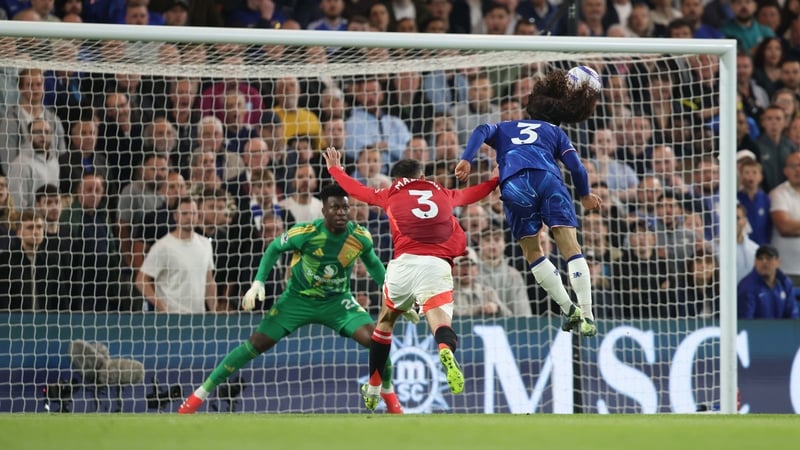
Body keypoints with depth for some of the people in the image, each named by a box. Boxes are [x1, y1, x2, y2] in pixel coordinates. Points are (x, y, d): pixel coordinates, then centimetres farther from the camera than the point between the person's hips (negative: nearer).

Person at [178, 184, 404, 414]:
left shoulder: (360, 237, -16)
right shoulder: (306, 233, -24)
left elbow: (373, 264, 6)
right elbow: (275, 248, -6)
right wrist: (258, 283, -15)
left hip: (337, 300, 2)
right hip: (298, 298, -2)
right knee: (256, 344, -9)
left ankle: (391, 399, 5)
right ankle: (201, 394, 1)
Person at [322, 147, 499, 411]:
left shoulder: (391, 195, 21)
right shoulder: (443, 194, 26)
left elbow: (358, 190, 36)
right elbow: (472, 194, 44)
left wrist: (334, 169, 54)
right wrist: (498, 179, 63)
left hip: (405, 261, 0)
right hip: (439, 264, 0)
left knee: (386, 320, 23)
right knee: (441, 323, -13)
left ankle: (373, 389, 29)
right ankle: (447, 351, -51)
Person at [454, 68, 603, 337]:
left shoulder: (504, 128, 34)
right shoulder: (554, 132, 31)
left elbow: (482, 131, 12)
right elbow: (575, 166, 18)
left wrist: (466, 160, 1)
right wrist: (585, 196, 32)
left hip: (514, 184, 1)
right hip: (548, 178, -1)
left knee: (532, 252, 14)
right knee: (570, 248, -4)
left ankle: (569, 309, 7)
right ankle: (587, 316, -15)